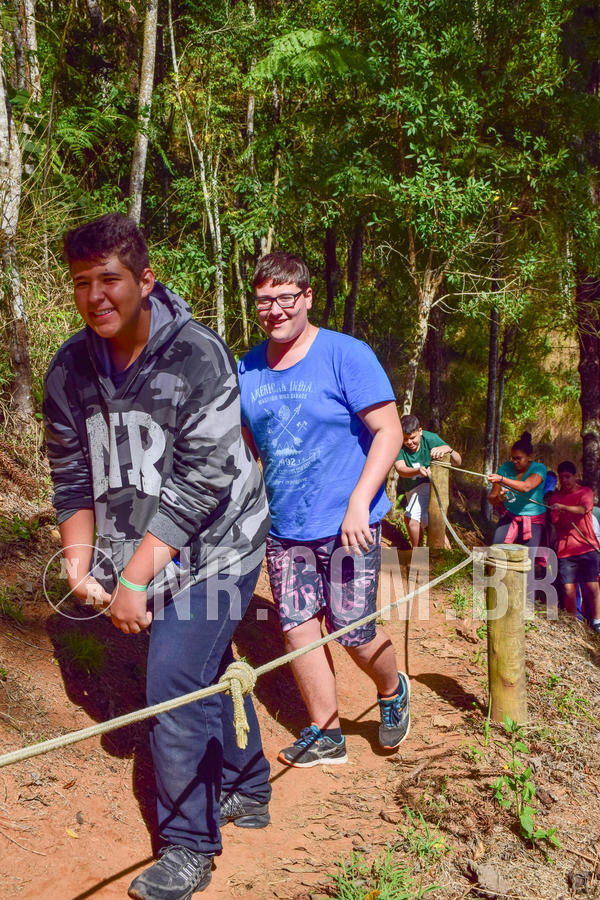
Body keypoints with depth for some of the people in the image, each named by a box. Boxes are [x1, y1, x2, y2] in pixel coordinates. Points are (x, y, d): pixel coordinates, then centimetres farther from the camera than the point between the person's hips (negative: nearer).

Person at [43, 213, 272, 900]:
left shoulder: (198, 356, -21)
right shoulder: (70, 369, -2)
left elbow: (200, 483, -23)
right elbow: (73, 476, 4)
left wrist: (135, 578, -23)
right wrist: (80, 565, -8)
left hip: (213, 550, -5)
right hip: (143, 554, 6)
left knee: (174, 686, -9)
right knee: (208, 675, 18)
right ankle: (248, 792, 40)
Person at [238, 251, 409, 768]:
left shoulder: (346, 355, -10)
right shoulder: (248, 370, 6)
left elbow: (389, 431, -12)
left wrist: (359, 502, -20)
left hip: (347, 525, -5)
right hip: (284, 529, 5)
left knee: (354, 632, 0)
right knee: (297, 629, 5)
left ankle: (393, 692, 32)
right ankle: (325, 734, 21)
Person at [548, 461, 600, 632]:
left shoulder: (586, 492, 5)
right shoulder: (555, 497, 11)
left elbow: (583, 509, -18)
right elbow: (557, 526, 8)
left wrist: (564, 508, -36)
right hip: (565, 550, 2)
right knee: (569, 589, -4)